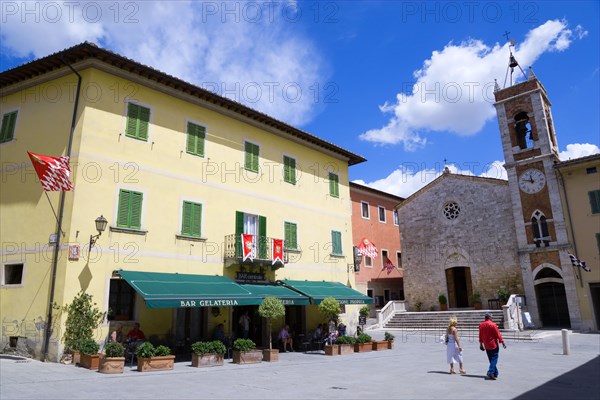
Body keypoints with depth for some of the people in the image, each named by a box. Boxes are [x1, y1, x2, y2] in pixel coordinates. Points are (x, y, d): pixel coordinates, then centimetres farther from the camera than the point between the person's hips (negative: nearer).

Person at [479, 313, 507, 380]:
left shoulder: (481, 325, 3)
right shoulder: (493, 325, -14)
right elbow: (498, 334, -12)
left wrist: (481, 344, 18)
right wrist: (502, 342, -3)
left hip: (486, 346, 5)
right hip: (494, 345, -5)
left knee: (491, 359, 16)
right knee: (494, 359, -2)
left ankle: (495, 373, 23)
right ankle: (490, 373, -14)